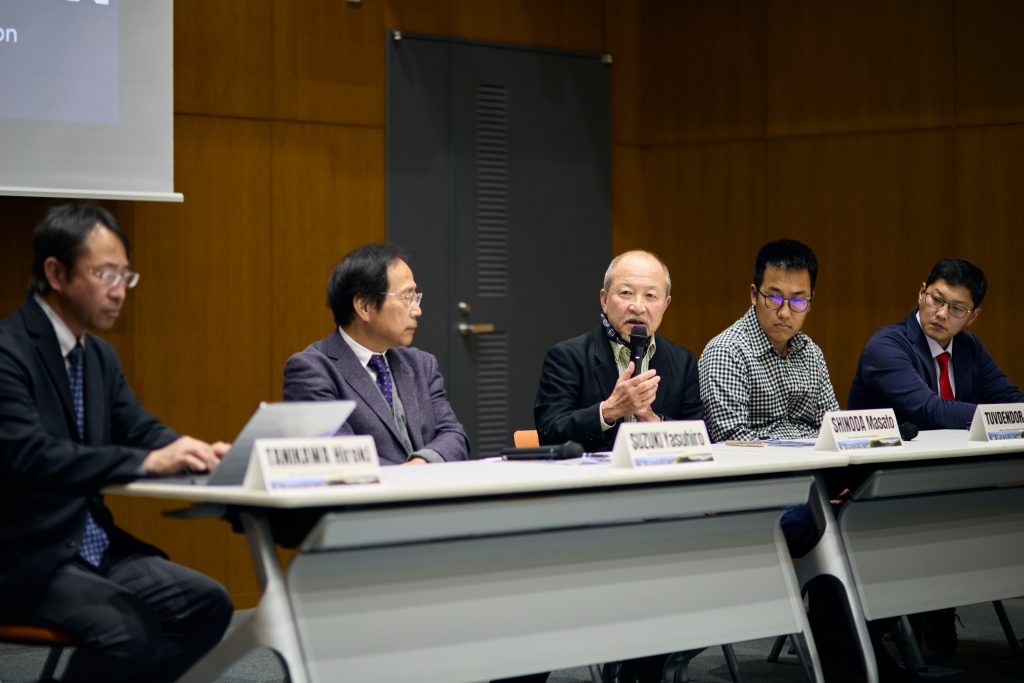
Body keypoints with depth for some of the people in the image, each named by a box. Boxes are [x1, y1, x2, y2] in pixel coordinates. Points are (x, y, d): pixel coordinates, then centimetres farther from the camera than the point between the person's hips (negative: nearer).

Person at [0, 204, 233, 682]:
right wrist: (147, 462, -30)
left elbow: (141, 430, 13)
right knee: (128, 629, -31)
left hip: (95, 548, 9)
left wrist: (200, 453, -10)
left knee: (208, 605, -9)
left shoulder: (100, 356, 13)